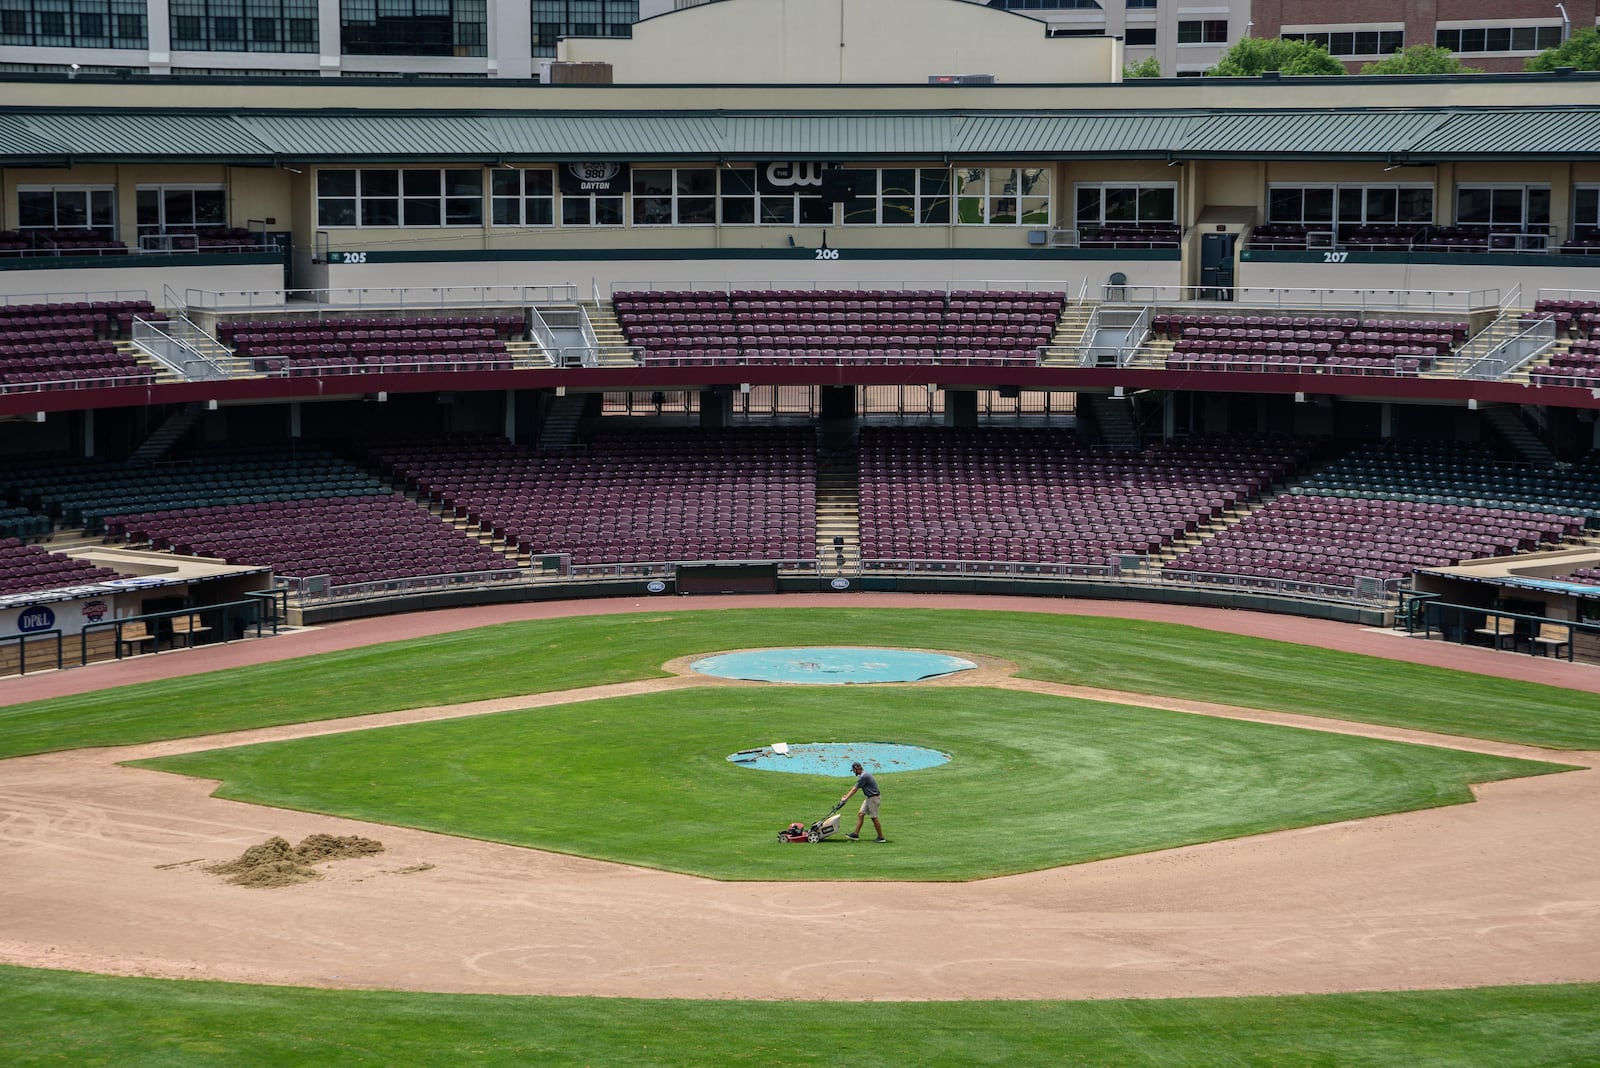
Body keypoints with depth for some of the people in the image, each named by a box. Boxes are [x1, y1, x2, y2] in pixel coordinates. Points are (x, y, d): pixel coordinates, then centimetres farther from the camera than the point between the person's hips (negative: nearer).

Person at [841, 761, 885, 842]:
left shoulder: (863, 776, -20)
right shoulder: (863, 775, 12)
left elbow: (855, 790, -15)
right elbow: (855, 787, 20)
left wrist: (846, 798, -8)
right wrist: (846, 795, 23)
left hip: (873, 797, -10)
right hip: (869, 797, 10)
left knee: (874, 818, -4)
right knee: (860, 814, 8)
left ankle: (881, 837, 4)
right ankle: (856, 834, 10)